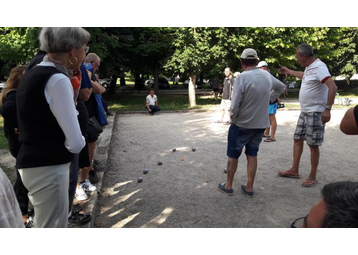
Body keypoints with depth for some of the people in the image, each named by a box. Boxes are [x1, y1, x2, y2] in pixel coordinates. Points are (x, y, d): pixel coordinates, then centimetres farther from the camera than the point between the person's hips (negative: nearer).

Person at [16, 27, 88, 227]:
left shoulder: (33, 74, 11)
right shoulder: (57, 79, -17)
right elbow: (76, 143, -21)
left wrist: (72, 89, 6)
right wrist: (80, 142, 2)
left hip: (34, 164, 10)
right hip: (48, 168, -10)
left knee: (46, 225, 22)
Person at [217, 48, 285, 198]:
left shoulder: (242, 77, -20)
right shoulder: (267, 76, 0)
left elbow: (235, 105, -22)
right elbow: (281, 87, 21)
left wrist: (233, 119, -4)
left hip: (241, 124, -5)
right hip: (261, 124, 5)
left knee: (233, 155, 11)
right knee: (252, 155, 15)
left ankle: (228, 186, 23)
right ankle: (249, 188, 22)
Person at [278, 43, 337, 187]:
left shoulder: (319, 67, -19)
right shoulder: (309, 67, 11)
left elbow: (332, 87, -29)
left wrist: (327, 109, -31)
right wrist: (288, 71, 43)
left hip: (315, 113, -9)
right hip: (304, 112, 9)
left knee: (313, 144, -1)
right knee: (297, 139, 12)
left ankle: (313, 177, 12)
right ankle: (294, 170, 23)